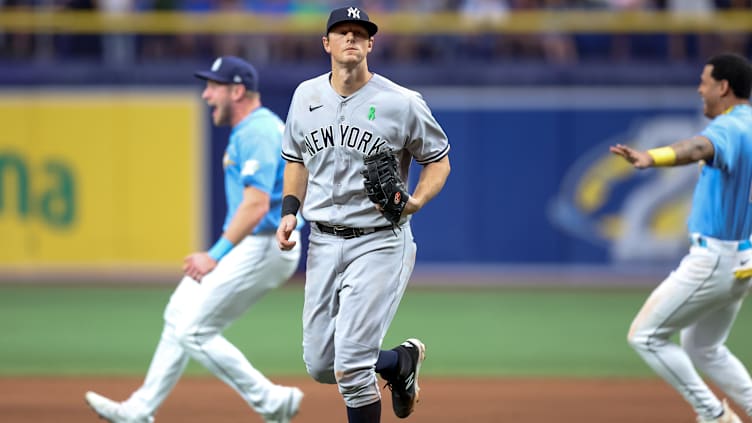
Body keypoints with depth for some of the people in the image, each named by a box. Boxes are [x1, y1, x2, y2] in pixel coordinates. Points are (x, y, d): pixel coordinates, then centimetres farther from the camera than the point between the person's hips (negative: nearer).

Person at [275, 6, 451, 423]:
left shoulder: (401, 103, -9)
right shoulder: (306, 95, 5)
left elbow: (438, 158, 1)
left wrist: (416, 201, -17)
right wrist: (289, 211, 5)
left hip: (379, 243, -5)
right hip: (323, 243, 5)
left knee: (350, 366, -14)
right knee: (319, 365, 8)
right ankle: (401, 360, 35)